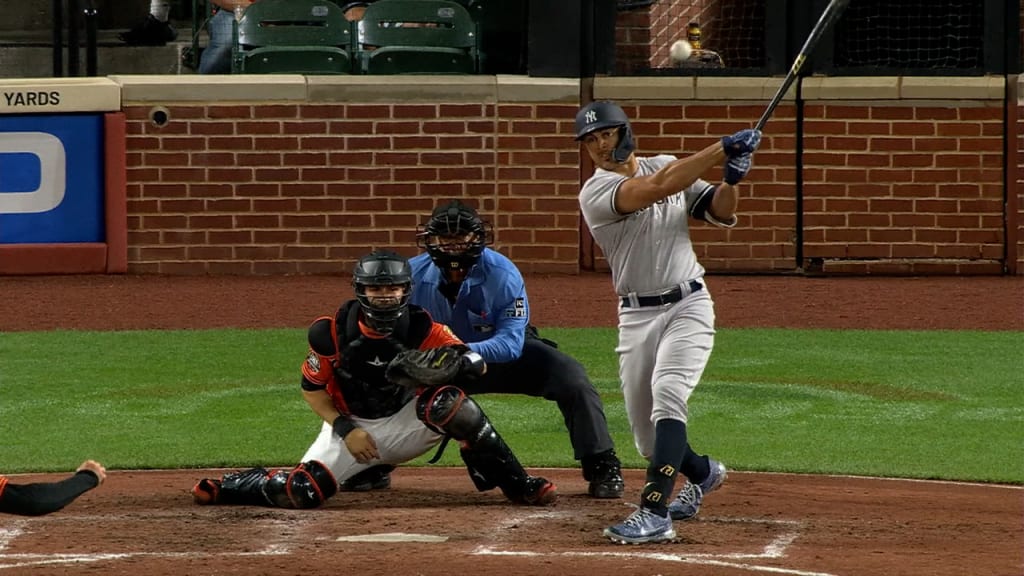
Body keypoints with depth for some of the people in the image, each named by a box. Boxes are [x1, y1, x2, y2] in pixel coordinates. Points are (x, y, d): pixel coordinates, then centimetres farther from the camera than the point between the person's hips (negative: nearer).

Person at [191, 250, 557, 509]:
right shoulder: (332, 333, -16)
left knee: (446, 400, -31)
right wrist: (345, 430, -15)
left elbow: (477, 366, -20)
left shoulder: (421, 328, -16)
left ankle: (516, 485, -21)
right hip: (351, 426, 0)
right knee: (298, 493, -21)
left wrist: (460, 360, -44)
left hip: (407, 422, 0)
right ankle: (229, 487, 13)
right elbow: (312, 389, -4)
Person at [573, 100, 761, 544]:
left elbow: (720, 214, 8)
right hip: (636, 316, 0)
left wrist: (731, 179, -14)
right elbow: (657, 187, -26)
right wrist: (723, 148, -27)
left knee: (667, 394, -24)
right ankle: (702, 473, 41)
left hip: (688, 306, 0)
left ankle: (654, 513, -29)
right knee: (646, 430, 7)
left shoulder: (667, 164, 5)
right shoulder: (596, 192, -10)